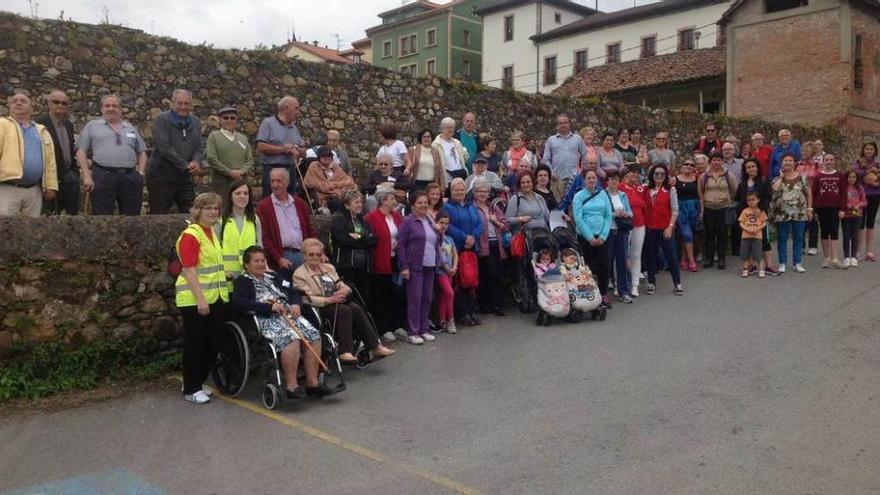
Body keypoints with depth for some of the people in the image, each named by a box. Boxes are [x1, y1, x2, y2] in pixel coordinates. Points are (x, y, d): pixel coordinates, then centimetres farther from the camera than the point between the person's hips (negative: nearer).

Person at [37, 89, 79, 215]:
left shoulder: (69, 125, 14)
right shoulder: (41, 124, -7)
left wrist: (76, 171, 11)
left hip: (71, 176, 6)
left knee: (74, 213, 7)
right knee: (52, 215, 1)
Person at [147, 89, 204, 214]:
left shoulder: (195, 122, 12)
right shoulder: (162, 120, -7)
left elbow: (200, 147, 7)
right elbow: (164, 148, -16)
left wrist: (196, 162, -15)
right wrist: (186, 166, -18)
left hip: (186, 178, 5)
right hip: (162, 177, -5)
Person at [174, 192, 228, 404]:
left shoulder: (212, 232, 14)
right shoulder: (190, 235, -13)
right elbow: (189, 270, -19)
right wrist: (200, 299, -23)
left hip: (215, 297, 9)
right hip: (195, 299, -8)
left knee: (213, 342, 13)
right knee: (194, 344, 2)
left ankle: (198, 383, 29)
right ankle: (190, 389, 14)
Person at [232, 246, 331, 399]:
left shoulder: (274, 278, 30)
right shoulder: (242, 282, 12)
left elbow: (294, 293, 27)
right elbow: (238, 303, -8)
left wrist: (296, 304, 1)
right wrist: (269, 307, -15)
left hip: (290, 315, 6)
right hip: (266, 319, -6)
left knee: (314, 336, -20)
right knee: (291, 338, -34)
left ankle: (312, 382, -16)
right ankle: (291, 385, -29)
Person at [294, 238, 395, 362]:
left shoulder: (329, 267, 20)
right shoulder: (299, 274, 1)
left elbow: (342, 286, 14)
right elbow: (308, 299, -10)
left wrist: (343, 291, -12)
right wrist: (329, 300, -24)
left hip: (338, 303, 5)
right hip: (319, 309, -5)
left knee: (356, 308, -26)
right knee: (345, 310, -32)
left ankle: (375, 347, -30)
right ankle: (345, 351, -34)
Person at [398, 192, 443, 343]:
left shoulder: (430, 221, 15)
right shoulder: (408, 221, -5)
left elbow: (436, 242, 23)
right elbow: (400, 245, -8)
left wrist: (438, 261, 8)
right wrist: (404, 267, -13)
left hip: (430, 266, 6)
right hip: (415, 266, -6)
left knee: (427, 298, 9)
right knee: (415, 298, -5)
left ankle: (424, 329, 19)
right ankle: (413, 332, 1)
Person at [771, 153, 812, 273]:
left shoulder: (802, 177, 5)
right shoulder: (777, 179, 6)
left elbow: (808, 193, 5)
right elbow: (774, 188, -16)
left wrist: (809, 209, 1)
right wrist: (781, 176, -6)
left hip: (799, 213, 0)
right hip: (782, 214, 0)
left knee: (798, 238, 6)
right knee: (782, 239, 4)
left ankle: (797, 263, 13)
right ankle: (782, 263, 10)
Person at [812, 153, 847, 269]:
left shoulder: (840, 175, 3)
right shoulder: (818, 176, 3)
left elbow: (843, 193, 1)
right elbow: (814, 193, 3)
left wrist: (843, 209, -5)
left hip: (835, 208, 0)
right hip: (822, 208, 0)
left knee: (834, 232, -3)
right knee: (824, 232, 5)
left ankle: (834, 259, -3)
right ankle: (827, 258, 13)